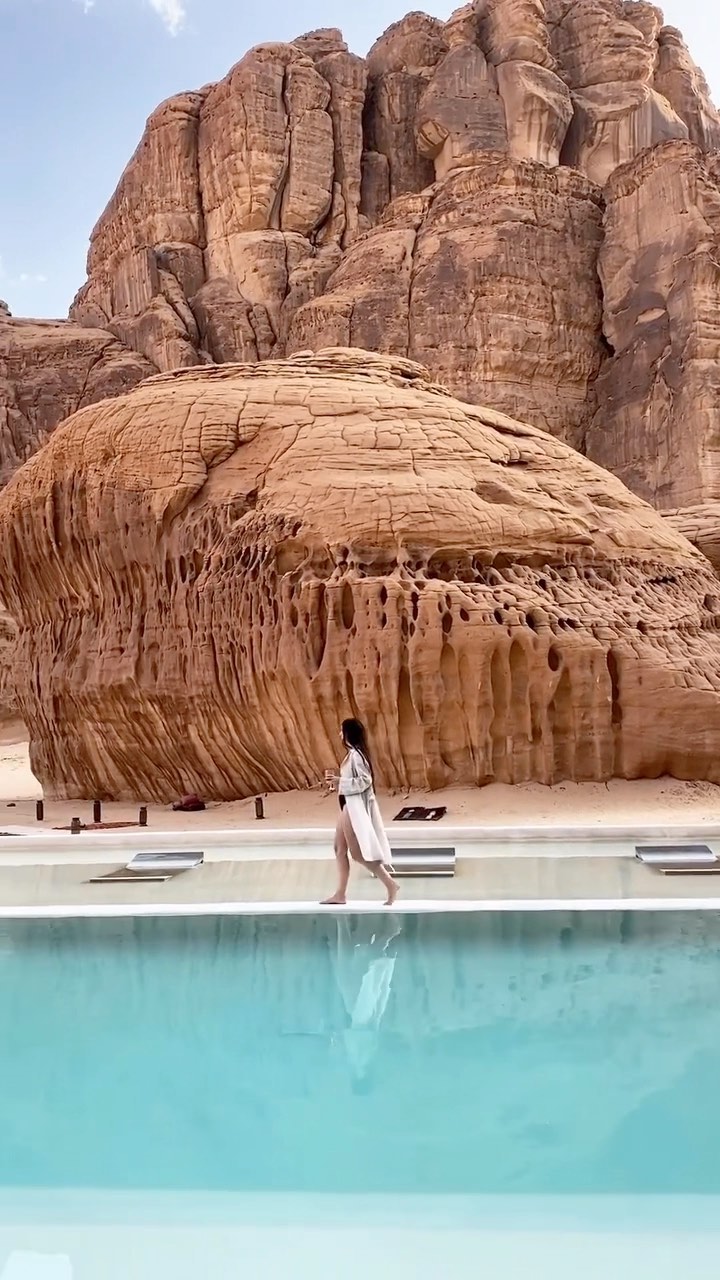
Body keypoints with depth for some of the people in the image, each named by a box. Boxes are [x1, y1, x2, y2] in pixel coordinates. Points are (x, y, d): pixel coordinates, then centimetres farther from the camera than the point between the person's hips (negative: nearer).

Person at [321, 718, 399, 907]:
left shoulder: (356, 754, -16)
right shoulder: (352, 753, 14)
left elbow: (365, 780, -22)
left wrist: (340, 781, -20)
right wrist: (337, 779, 9)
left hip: (355, 807, -11)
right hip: (349, 806, 11)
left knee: (358, 852, -8)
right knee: (340, 849, 10)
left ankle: (390, 884, -4)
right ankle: (340, 894, 13)